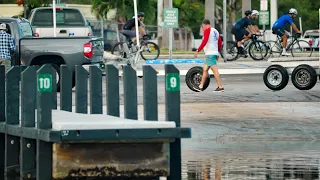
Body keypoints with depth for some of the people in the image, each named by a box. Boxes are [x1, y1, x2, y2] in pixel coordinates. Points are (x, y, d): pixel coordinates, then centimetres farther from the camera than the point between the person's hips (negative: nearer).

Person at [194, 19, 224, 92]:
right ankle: (201, 86, 20)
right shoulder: (215, 31, 19)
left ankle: (220, 87, -15)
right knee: (205, 69, 15)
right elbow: (220, 43, 22)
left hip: (210, 53, -9)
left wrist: (198, 51, -15)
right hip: (215, 53, 9)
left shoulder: (207, 30, -6)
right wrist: (217, 52, 32)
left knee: (214, 70, -11)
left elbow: (204, 42, -17)